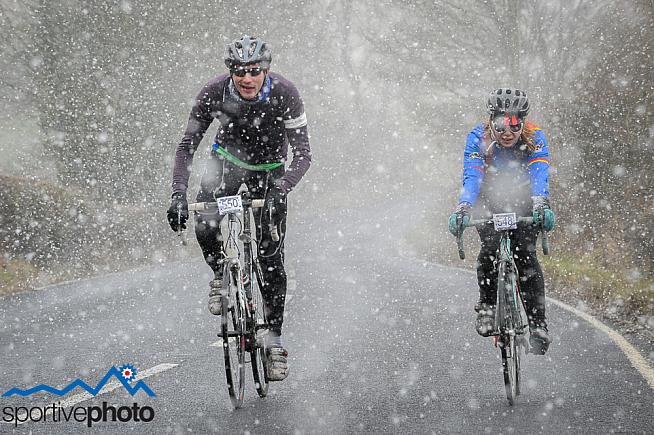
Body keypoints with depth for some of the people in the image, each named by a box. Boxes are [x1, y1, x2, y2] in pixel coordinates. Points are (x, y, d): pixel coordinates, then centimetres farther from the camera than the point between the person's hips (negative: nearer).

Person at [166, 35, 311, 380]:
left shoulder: (284, 94, -29)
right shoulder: (213, 93, -26)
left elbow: (303, 154, -28)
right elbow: (186, 147, -20)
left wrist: (279, 191, -44)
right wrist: (178, 194, -34)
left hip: (269, 167, -1)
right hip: (229, 158, 1)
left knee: (271, 256, -4)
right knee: (206, 227, -27)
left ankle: (274, 339, 7)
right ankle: (220, 277, 5)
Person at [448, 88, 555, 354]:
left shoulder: (535, 139, -21)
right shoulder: (478, 138, -22)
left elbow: (539, 176, -34)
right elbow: (471, 178, -31)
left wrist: (541, 205, -54)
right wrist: (462, 209, -50)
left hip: (523, 202, 0)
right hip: (488, 201, 0)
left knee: (525, 254, -20)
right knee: (490, 247, -26)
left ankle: (538, 323, -14)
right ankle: (486, 303, -4)